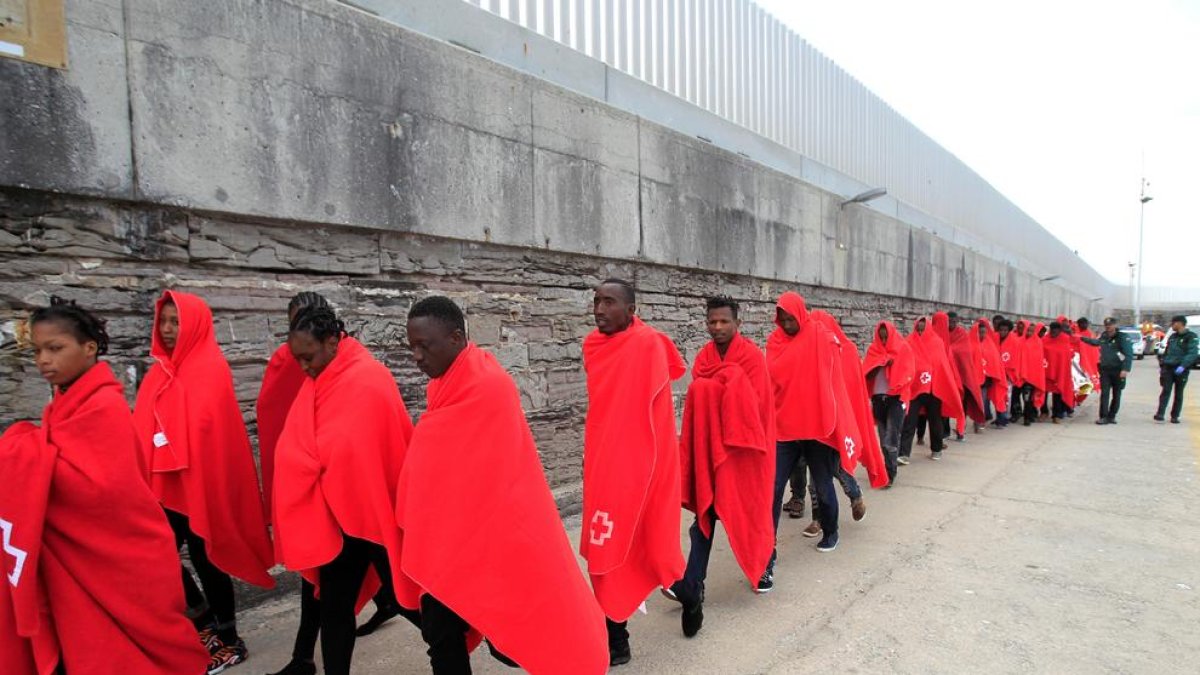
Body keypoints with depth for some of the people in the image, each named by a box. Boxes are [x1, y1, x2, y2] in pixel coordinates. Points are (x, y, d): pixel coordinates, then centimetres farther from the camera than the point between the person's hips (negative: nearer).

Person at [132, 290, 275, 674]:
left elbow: (205, 431, -20)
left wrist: (196, 482, -23)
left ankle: (228, 641, 23)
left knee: (204, 558, 4)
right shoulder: (161, 369, 10)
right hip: (164, 486, 7)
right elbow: (144, 427, 11)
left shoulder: (211, 370, -14)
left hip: (201, 485, -7)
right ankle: (206, 623, 33)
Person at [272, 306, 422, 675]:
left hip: (375, 513, -6)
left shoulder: (370, 381, -18)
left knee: (405, 597, 9)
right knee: (333, 606, 14)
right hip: (332, 515, 7)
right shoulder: (317, 383, 5)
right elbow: (297, 447, 7)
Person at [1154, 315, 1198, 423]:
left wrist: (1183, 366, -24)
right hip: (1168, 368, 4)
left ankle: (1175, 416, 9)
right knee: (1166, 391, -6)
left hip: (1181, 370, -4)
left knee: (1179, 393, 4)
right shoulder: (1172, 337, 16)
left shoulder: (1191, 337, -3)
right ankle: (1160, 414, -15)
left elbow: (1192, 354, -12)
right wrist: (1161, 365, 13)